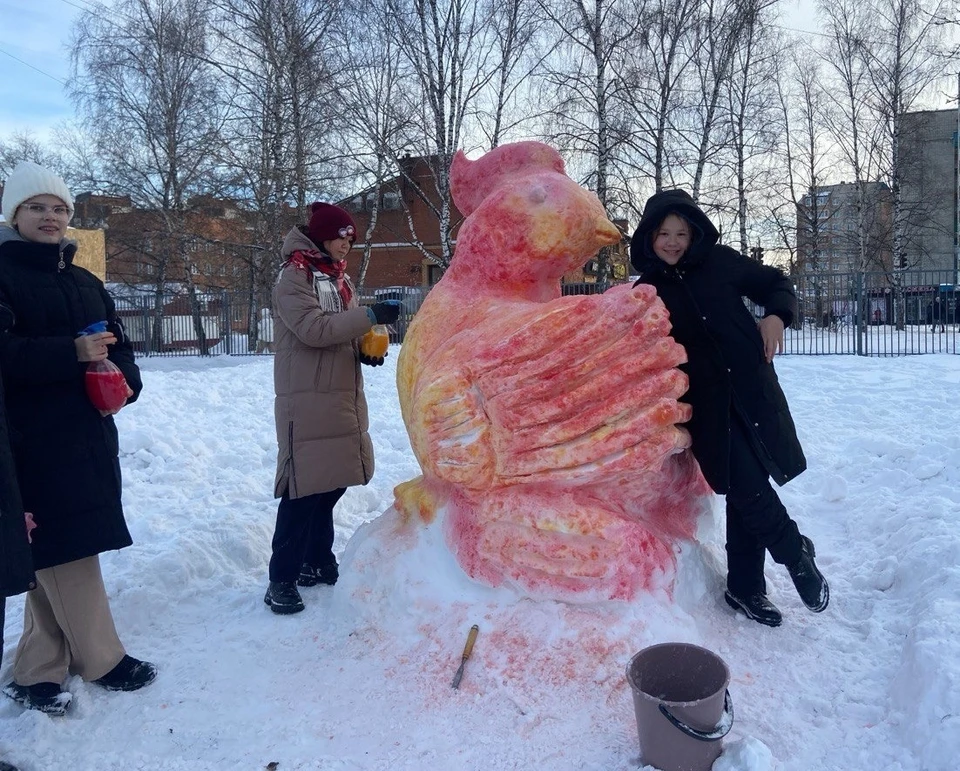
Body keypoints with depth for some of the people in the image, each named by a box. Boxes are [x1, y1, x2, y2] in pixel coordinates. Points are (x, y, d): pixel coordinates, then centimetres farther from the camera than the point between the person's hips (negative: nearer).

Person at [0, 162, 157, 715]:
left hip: (89, 437, 7)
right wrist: (72, 353, -25)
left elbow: (120, 349, 15)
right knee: (67, 550, -2)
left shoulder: (85, 283, 16)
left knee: (56, 560, 12)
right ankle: (102, 658, 15)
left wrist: (125, 382, -5)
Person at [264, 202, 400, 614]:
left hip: (342, 397, 8)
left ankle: (317, 561, 26)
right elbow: (314, 328, -21)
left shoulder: (338, 277, 18)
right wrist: (370, 315, -23)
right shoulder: (294, 278, -7)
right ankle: (282, 579, 0)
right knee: (303, 488, -8)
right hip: (307, 400, -8)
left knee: (330, 483, 12)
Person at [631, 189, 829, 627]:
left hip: (752, 393, 2)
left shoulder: (720, 262, 5)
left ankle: (744, 587, 23)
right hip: (708, 407, -1)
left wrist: (776, 315, -6)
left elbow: (776, 284, 14)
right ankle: (796, 555, 17)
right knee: (748, 487, -11)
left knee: (747, 493, 5)